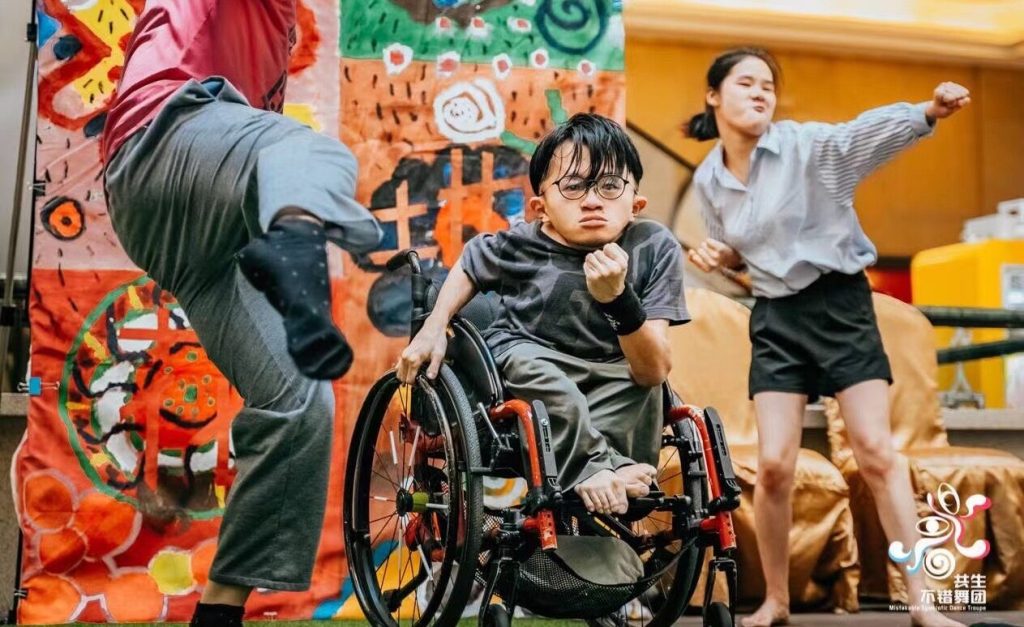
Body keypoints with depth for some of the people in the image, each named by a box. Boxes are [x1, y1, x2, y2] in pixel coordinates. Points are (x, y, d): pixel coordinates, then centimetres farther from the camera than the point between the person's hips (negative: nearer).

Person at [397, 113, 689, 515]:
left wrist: (617, 298, -42)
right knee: (526, 362, -31)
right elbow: (469, 263, 6)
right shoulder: (522, 245, -19)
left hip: (610, 396, 1)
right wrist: (433, 328, -7)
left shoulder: (654, 248, -22)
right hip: (523, 381, 0)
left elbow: (654, 371, -27)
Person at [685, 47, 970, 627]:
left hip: (841, 304, -3)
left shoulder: (806, 144, -10)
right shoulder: (708, 180, 4)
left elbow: (870, 130, -30)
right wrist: (720, 256, -4)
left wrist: (929, 111, -49)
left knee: (877, 452, -5)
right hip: (776, 319, 3)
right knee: (774, 465, -2)